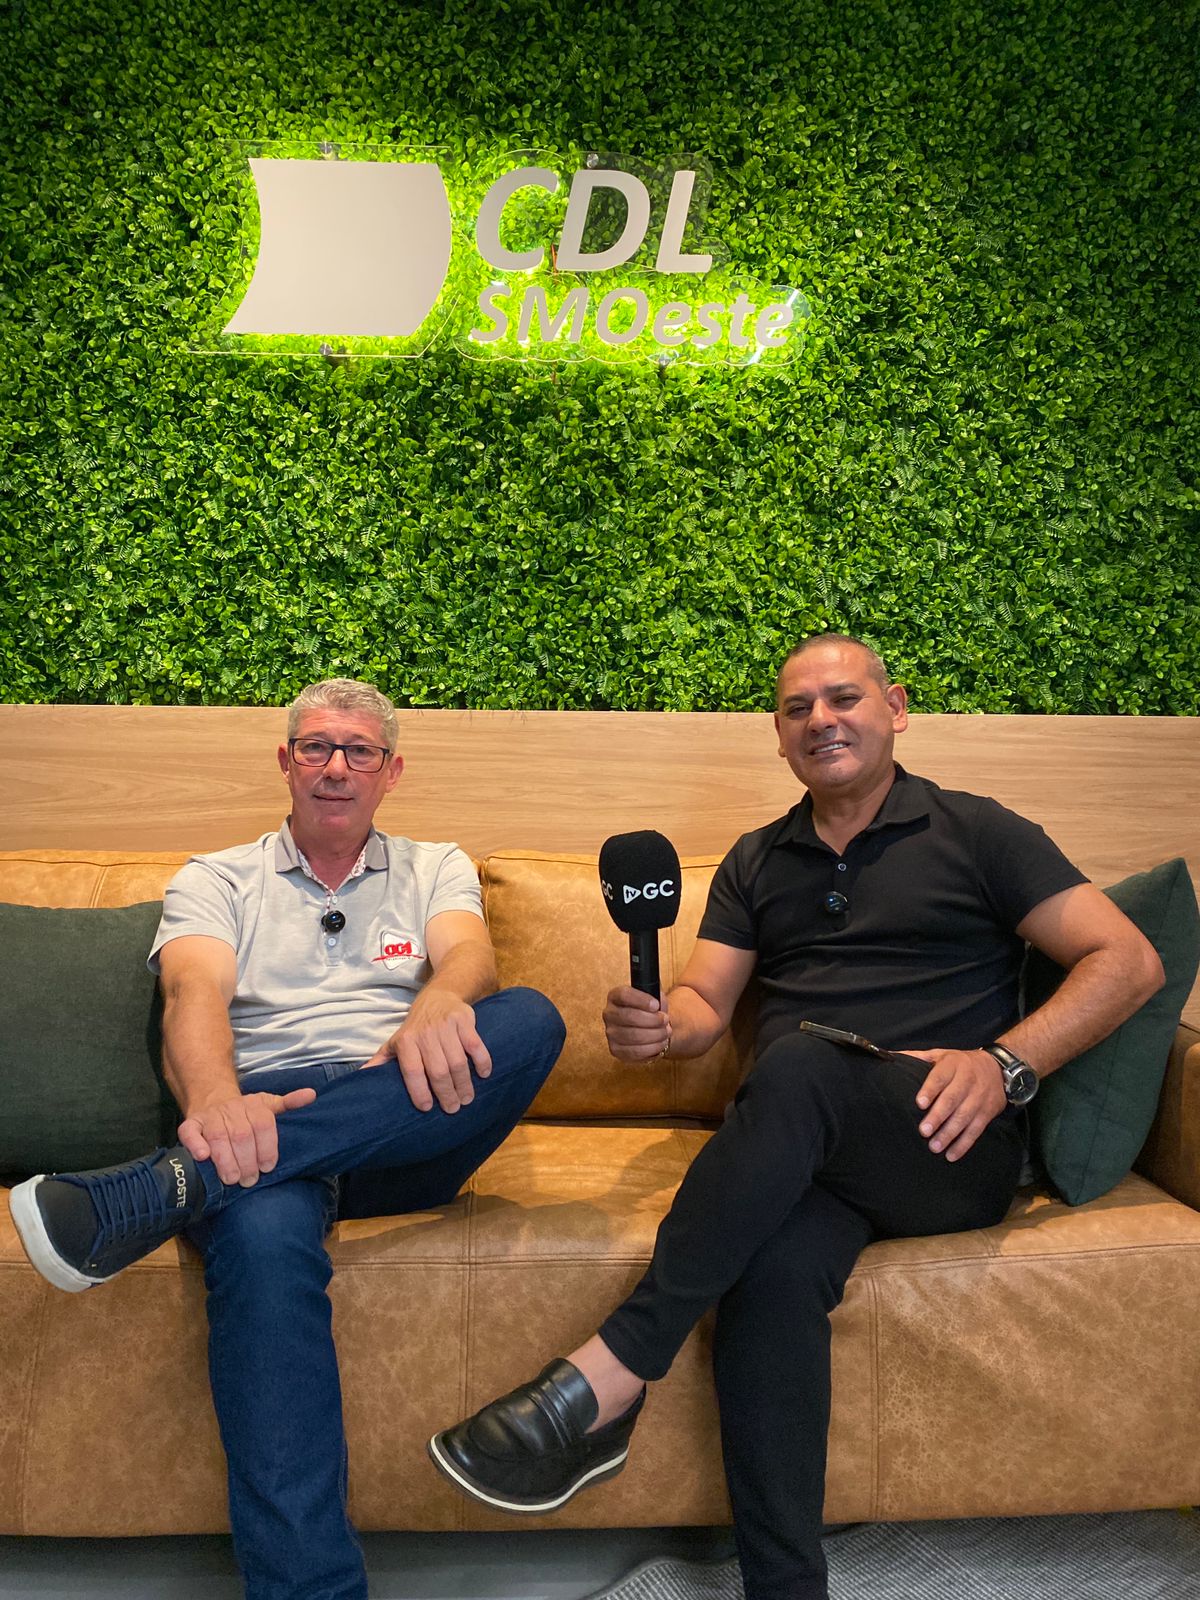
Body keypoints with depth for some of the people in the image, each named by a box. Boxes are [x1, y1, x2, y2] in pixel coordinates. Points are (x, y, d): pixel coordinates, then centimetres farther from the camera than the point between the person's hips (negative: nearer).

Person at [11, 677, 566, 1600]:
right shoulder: (215, 882, 18)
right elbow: (196, 996, -4)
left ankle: (169, 1188, -37)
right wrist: (216, 1100, -29)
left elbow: (470, 954, -2)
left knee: (529, 1019, -31)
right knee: (262, 1238, -39)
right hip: (261, 1122, -1)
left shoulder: (435, 869, 21)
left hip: (405, 1132, 2)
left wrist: (438, 1005, -31)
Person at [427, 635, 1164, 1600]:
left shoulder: (975, 834, 9)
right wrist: (659, 1026, -14)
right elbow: (705, 1007, 12)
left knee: (801, 1063, -35)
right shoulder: (757, 863, 21)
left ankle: (608, 1379, -31)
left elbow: (1129, 961, 3)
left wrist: (1003, 1064, -14)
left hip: (952, 1148, -3)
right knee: (774, 1264, -33)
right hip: (806, 1149, 3)